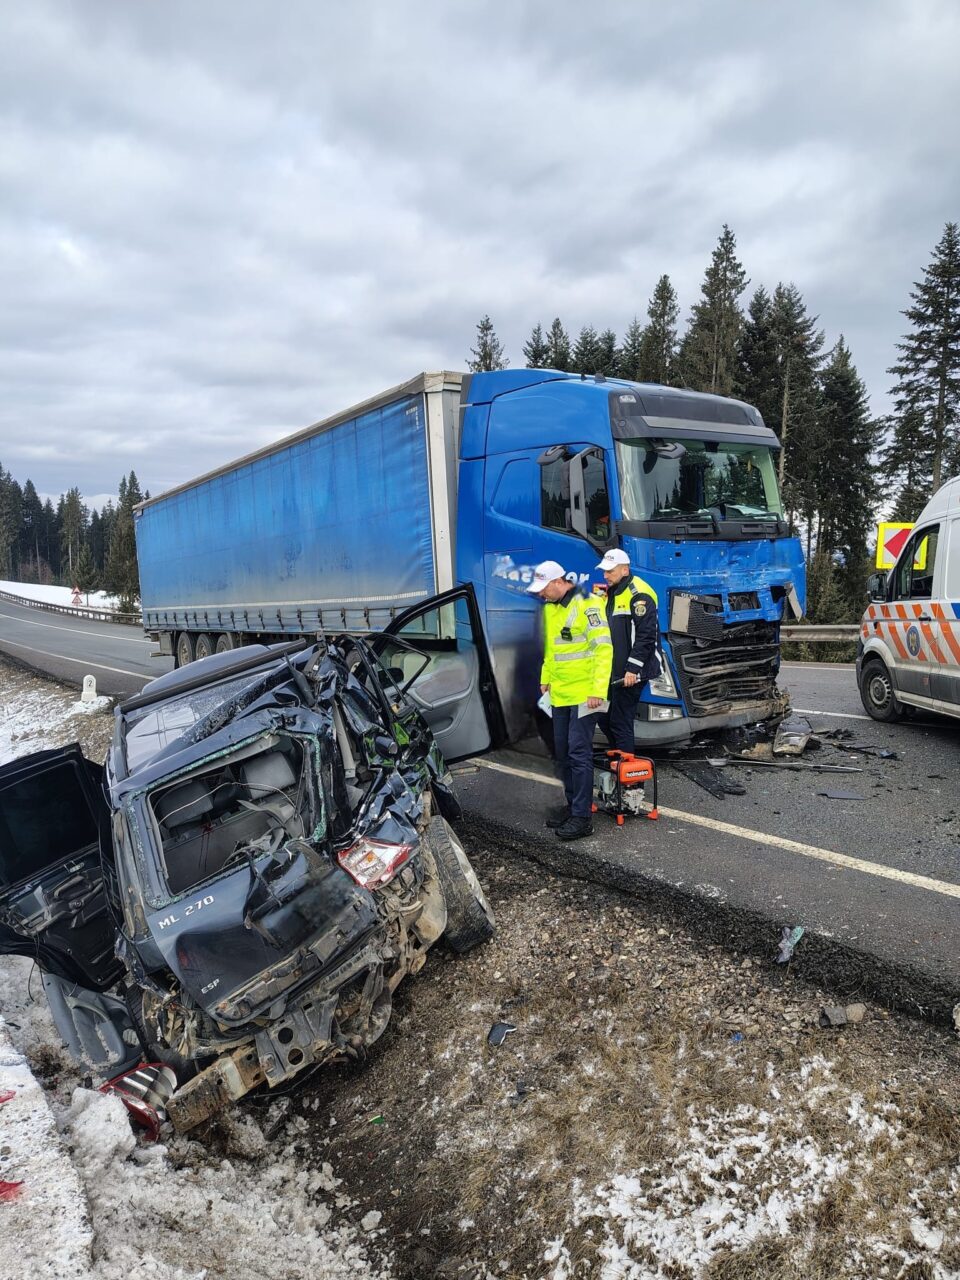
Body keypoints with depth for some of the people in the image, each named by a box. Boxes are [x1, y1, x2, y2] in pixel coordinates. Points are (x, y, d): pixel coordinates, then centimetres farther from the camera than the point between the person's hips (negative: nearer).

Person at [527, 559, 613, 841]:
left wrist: (598, 690, -21)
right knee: (562, 752, 14)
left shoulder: (586, 604, -14)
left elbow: (603, 648, -18)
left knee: (579, 753, -8)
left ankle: (582, 816, -1)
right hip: (560, 694, 8)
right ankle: (573, 804, 27)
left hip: (583, 694, -8)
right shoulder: (549, 609, 11)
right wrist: (546, 678, 19)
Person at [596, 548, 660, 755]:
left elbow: (645, 636, -21)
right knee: (605, 719, 14)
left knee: (620, 722, -6)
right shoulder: (612, 592, 16)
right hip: (614, 671, 10)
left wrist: (632, 669, -23)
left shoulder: (639, 594, -15)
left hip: (630, 674, -10)